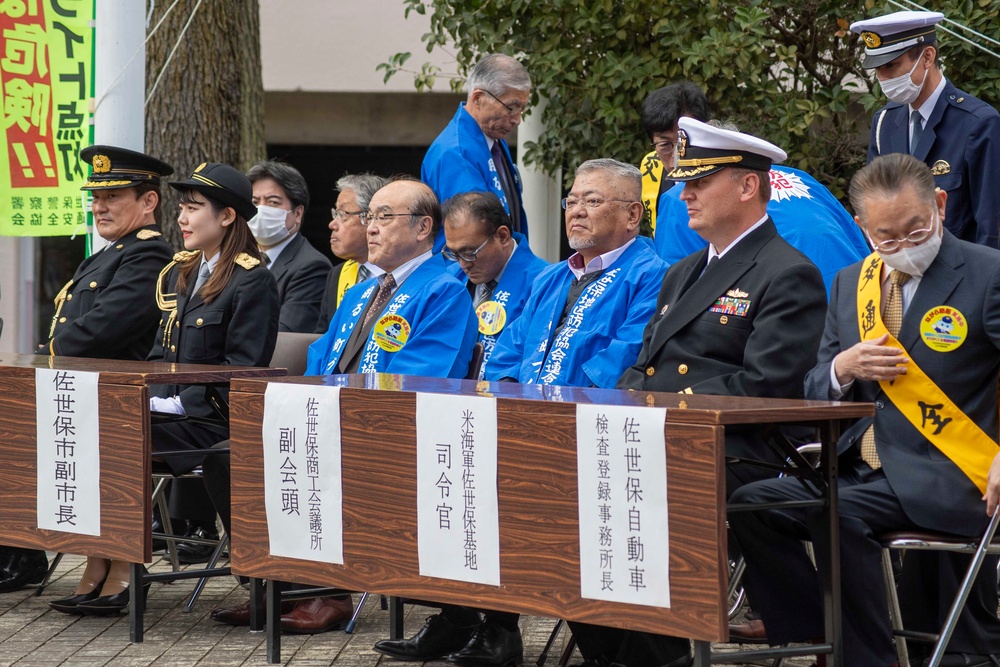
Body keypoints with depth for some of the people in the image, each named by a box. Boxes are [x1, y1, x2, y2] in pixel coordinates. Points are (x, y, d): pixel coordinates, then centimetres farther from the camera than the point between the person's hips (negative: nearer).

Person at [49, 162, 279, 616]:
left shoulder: (252, 281, -8)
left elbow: (242, 369, -14)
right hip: (169, 407, 8)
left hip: (214, 420, -8)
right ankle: (99, 567, -17)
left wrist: (178, 403, -20)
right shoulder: (180, 273, 17)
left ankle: (119, 570, -16)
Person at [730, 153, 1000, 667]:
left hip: (943, 482, -7)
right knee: (752, 503, -12)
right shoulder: (850, 284, 15)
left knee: (837, 515, -30)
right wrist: (841, 370, -5)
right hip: (862, 470, 7)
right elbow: (814, 395, 18)